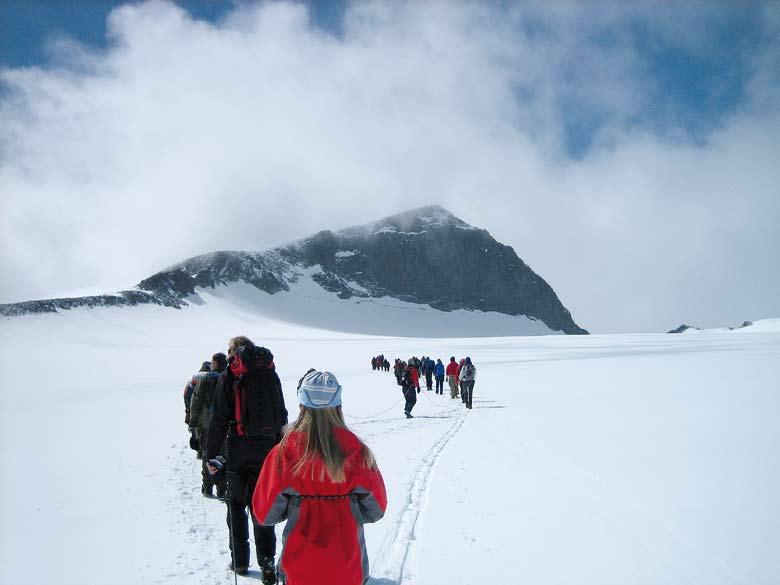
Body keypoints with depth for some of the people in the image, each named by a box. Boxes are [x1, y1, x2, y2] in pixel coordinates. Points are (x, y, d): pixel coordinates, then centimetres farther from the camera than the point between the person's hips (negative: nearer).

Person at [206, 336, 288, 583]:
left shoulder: (228, 376, -4)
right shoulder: (270, 374, 6)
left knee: (236, 503, 13)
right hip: (267, 449, 3)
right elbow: (281, 416, 8)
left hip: (238, 450, -2)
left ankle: (239, 560, 18)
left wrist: (211, 456, -2)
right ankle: (267, 560, -2)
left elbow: (219, 420, -7)